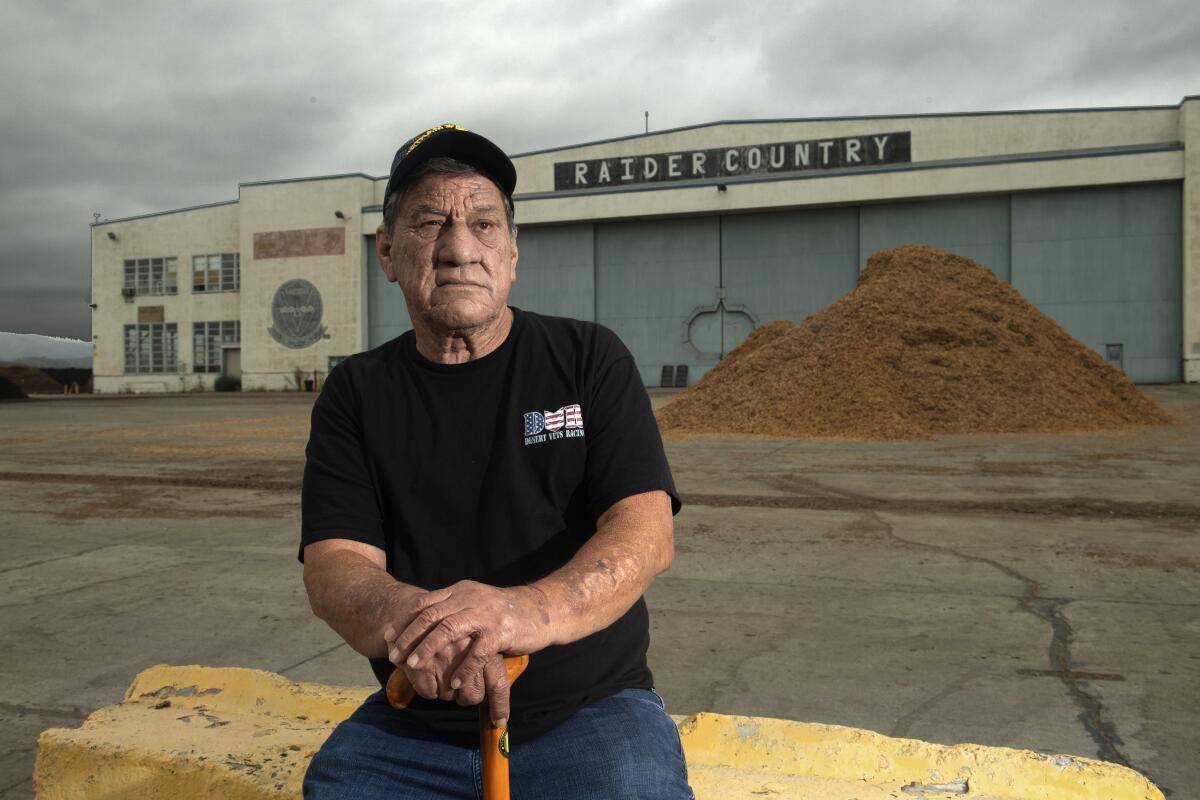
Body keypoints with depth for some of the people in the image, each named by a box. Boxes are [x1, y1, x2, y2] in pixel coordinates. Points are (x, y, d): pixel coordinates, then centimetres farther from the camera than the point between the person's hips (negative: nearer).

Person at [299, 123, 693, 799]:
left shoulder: (589, 359, 1)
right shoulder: (356, 393, 6)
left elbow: (647, 529, -11)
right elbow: (333, 566, -4)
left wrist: (532, 610, -31)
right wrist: (408, 616, -28)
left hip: (591, 708, -1)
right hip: (414, 727, 2)